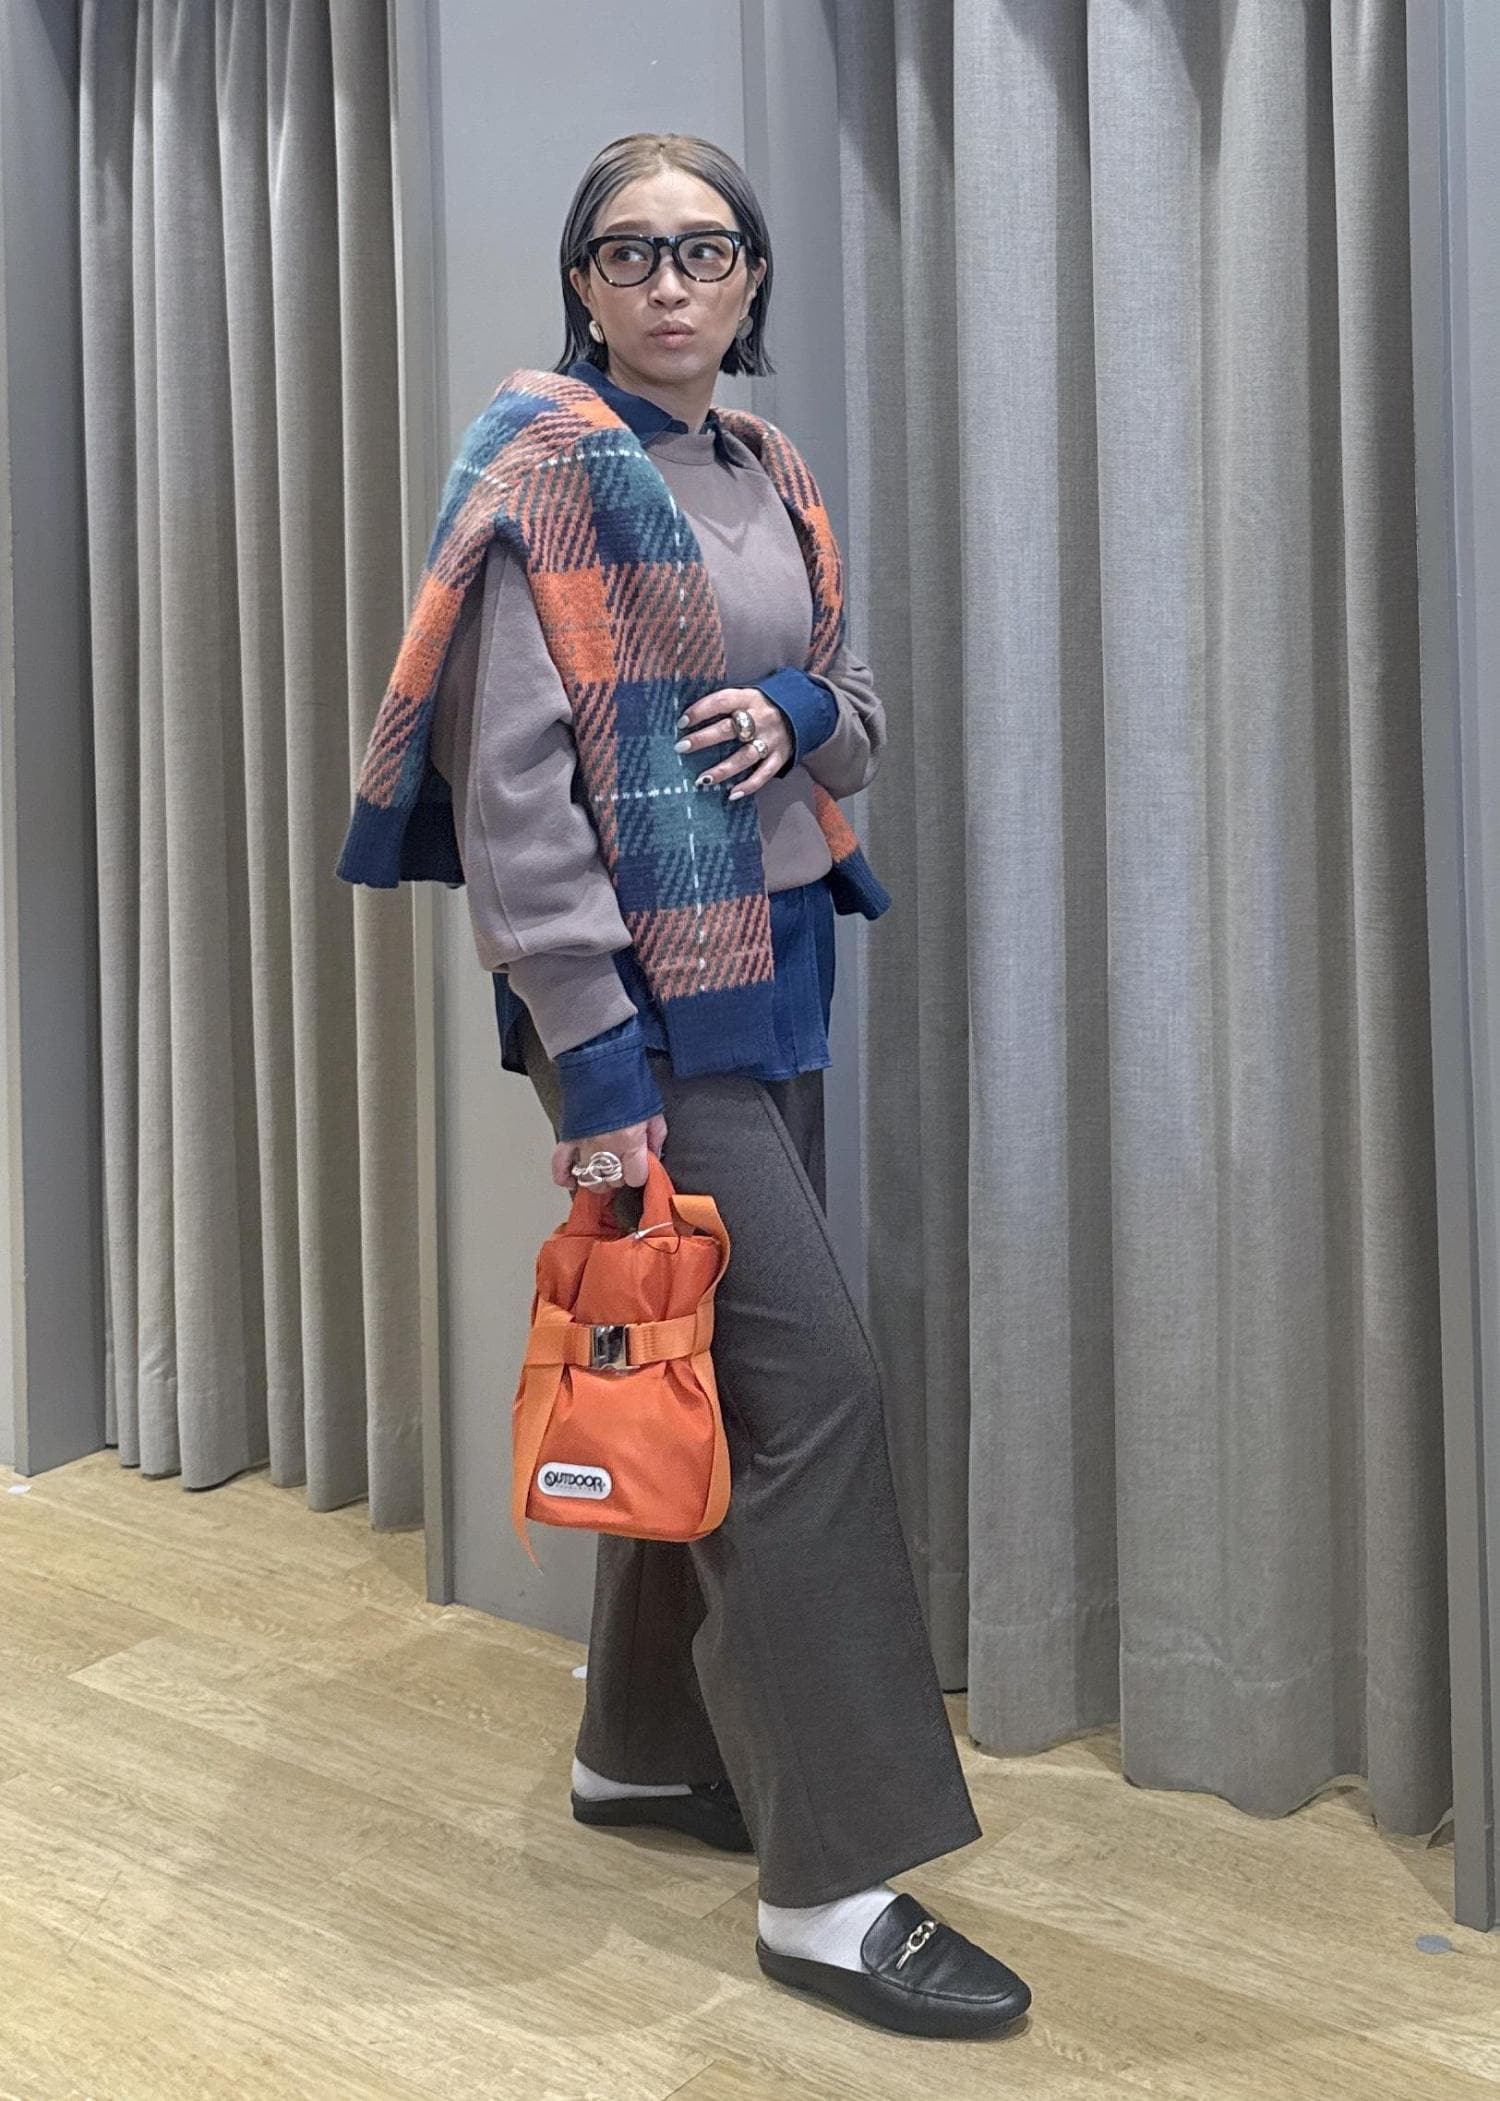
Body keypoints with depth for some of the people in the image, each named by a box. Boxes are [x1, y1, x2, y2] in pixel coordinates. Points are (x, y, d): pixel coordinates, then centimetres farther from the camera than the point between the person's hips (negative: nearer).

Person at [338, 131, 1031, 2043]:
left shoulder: (767, 476, 14)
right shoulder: (547, 469, -9)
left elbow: (856, 722, 20)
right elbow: (510, 780, -15)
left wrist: (801, 707, -6)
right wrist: (592, 1054, -20)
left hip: (770, 960, 8)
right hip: (641, 982, -8)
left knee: (707, 1365, 14)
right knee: (803, 1374, -12)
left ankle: (642, 1745, 31)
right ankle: (835, 1883, -2)